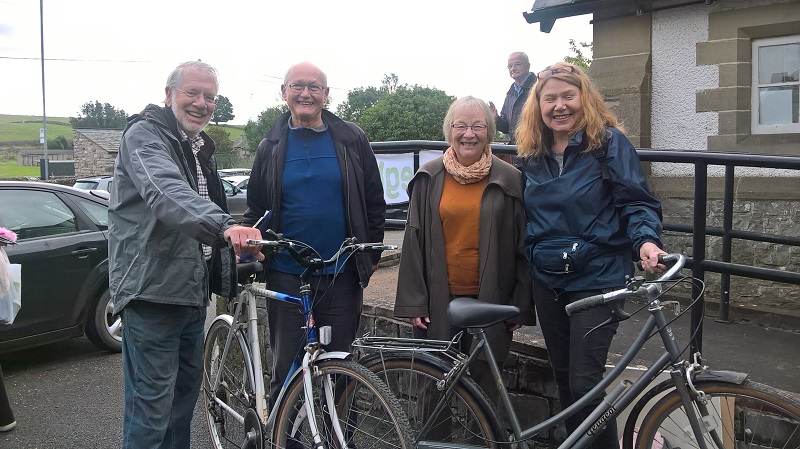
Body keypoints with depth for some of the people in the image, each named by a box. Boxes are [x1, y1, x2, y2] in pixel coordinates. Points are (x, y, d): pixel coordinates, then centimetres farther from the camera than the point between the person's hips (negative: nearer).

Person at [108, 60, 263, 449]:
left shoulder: (200, 147, 16)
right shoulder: (144, 134, -13)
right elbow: (167, 192, -34)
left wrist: (236, 243, 17)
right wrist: (225, 225, -49)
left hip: (192, 290, 9)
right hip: (152, 290, -9)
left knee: (187, 387, 19)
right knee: (152, 404, -5)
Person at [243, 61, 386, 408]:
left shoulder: (351, 139, 2)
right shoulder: (271, 146, 7)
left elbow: (374, 201, 8)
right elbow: (255, 209, 14)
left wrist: (372, 254, 6)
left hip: (342, 275, 0)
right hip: (286, 276, 1)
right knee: (286, 367, 8)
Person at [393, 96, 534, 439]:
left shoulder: (508, 180, 0)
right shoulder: (429, 178, 3)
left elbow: (522, 246, 1)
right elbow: (414, 241, 2)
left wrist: (522, 306, -2)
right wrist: (414, 302, -3)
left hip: (490, 300, -1)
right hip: (439, 300, 1)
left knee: (484, 383, 8)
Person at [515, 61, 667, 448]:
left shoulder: (609, 141, -6)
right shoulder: (531, 153, 8)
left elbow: (637, 202, -10)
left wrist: (645, 240, -27)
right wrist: (530, 261, 13)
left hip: (596, 278, -5)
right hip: (547, 281, 5)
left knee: (585, 383, -7)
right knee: (564, 379, 16)